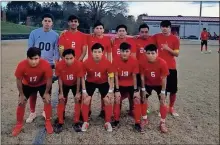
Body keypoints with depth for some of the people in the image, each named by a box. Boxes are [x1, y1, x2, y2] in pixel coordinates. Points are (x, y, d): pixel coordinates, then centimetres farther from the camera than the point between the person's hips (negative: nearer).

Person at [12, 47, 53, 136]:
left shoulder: (45, 65, -37)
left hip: (42, 84, -1)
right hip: (27, 85, 1)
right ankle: (19, 124, 20)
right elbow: (18, 80, -18)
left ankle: (48, 122, 13)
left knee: (47, 101, -8)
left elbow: (49, 79, -21)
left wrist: (47, 93, -13)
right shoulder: (21, 65, -35)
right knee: (21, 103, -1)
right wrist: (21, 94, -11)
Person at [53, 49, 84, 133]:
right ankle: (60, 123, 6)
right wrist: (61, 93, -14)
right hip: (64, 85, 1)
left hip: (75, 84, 0)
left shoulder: (79, 64, -33)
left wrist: (78, 93, -15)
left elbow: (78, 79, -20)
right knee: (61, 101, -5)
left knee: (78, 100, -8)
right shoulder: (59, 65, -31)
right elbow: (60, 79, -17)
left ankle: (76, 122, 4)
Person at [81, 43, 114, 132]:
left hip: (103, 83, 0)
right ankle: (85, 122, 10)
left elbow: (111, 77, -13)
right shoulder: (86, 63, -26)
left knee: (108, 101, -7)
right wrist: (84, 91, -12)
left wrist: (110, 91, -14)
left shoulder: (107, 62, -26)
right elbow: (82, 77, -12)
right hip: (90, 82, 0)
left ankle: (108, 123, 10)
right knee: (86, 101, -8)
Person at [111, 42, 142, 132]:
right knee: (117, 100, -8)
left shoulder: (134, 61, -19)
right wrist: (117, 90, -15)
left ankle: (137, 123, 1)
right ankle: (116, 121, 14)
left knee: (137, 100, -11)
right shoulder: (116, 61, -19)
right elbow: (116, 76, -13)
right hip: (120, 85, 0)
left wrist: (136, 90, -12)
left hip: (131, 85, 0)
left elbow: (134, 76, -11)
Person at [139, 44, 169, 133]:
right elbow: (142, 76, -14)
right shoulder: (142, 62, -26)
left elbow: (164, 78, -21)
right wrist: (143, 89, -9)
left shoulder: (162, 63, -32)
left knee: (162, 102, -5)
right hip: (148, 84, 2)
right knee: (144, 100, 3)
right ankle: (145, 120, 23)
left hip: (159, 84, -2)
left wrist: (163, 91, -17)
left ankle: (162, 123, 12)